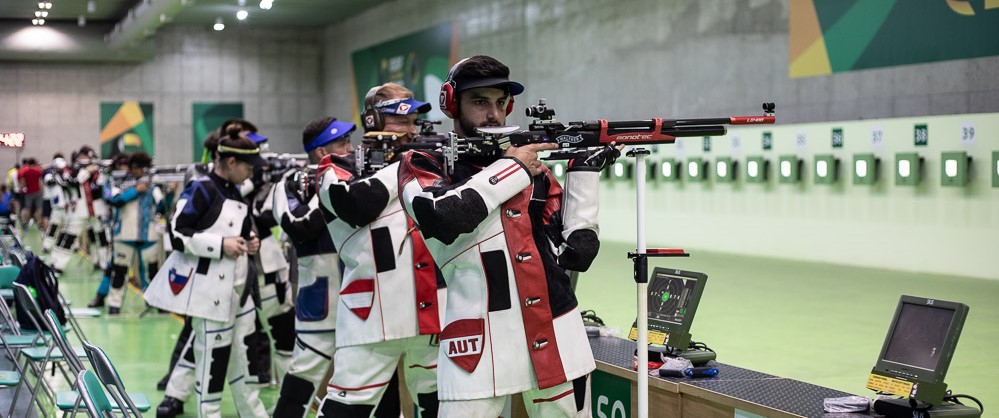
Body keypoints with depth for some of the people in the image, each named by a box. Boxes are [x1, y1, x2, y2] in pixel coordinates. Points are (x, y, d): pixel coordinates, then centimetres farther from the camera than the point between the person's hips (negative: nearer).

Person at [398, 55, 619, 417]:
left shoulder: (532, 164, 13)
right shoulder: (423, 165, 3)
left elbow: (577, 253, 8)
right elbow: (443, 217, -20)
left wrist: (585, 171, 2)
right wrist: (510, 168, -7)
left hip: (556, 339, 4)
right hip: (479, 343, -4)